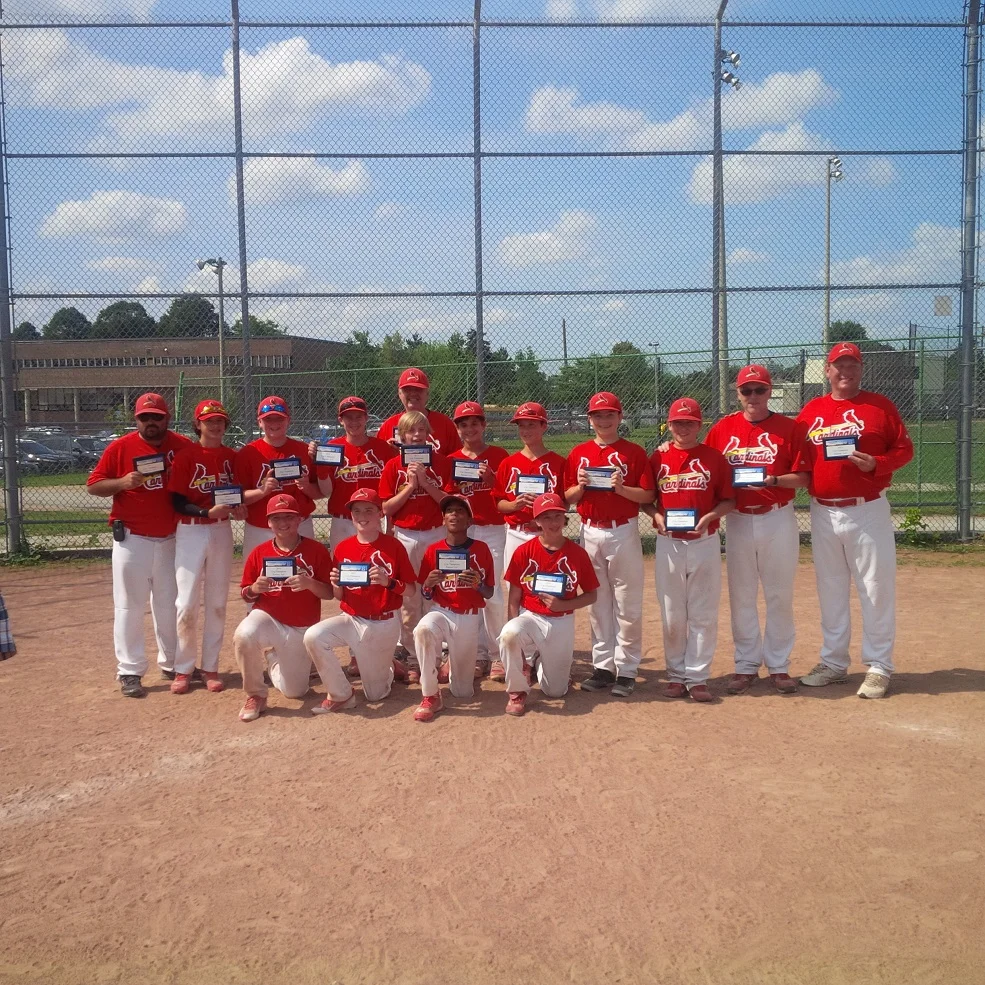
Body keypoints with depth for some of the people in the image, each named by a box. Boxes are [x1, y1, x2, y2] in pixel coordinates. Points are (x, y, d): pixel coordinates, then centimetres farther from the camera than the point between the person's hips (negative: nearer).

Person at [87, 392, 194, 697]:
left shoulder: (183, 446, 0)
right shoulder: (120, 447, -4)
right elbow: (93, 486, -3)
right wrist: (123, 482, -20)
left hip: (171, 540, 2)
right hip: (132, 540, -2)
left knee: (170, 604, 13)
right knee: (129, 606, 1)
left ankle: (172, 664, 27)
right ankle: (129, 672, 8)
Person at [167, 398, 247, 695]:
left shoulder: (232, 457, 5)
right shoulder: (185, 456, -7)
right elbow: (177, 501, -10)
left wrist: (239, 508, -8)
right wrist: (208, 512, -24)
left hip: (222, 532, 4)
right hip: (191, 532, -4)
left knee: (217, 603, 8)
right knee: (187, 604, -4)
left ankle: (210, 667, 18)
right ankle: (183, 668, 10)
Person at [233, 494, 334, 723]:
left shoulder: (317, 550, -8)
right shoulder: (259, 553, -3)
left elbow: (329, 593, -7)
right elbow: (246, 596, 4)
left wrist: (310, 584, -27)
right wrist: (254, 588, -19)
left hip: (302, 628, 0)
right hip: (267, 618, 0)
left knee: (294, 691, 4)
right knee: (243, 636, -36)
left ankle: (274, 658, 39)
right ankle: (256, 695, -12)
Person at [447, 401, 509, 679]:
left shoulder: (499, 455, 2)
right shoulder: (452, 460, 9)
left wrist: (491, 479, -15)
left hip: (493, 531, -2)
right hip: (463, 532, 2)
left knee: (492, 593, -4)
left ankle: (498, 654, 9)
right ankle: (478, 655, 12)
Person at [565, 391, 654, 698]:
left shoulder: (634, 452, -2)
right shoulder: (578, 453, 7)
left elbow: (648, 496, -5)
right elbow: (568, 498, 9)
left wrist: (622, 488, -20)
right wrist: (580, 486, -11)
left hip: (623, 532, -3)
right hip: (590, 533, 3)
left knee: (628, 604, -1)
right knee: (597, 603, 10)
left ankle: (626, 670, 7)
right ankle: (603, 666, 18)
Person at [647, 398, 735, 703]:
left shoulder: (714, 457, 1)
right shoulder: (658, 458, 4)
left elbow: (728, 500, 2)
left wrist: (708, 517, -14)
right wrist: (656, 516, -10)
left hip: (705, 543, -1)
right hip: (668, 543, 1)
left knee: (703, 614, 3)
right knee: (672, 614, 8)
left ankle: (697, 677, 11)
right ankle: (676, 675, 19)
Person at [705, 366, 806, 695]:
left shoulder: (788, 427, -2)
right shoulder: (722, 428, 4)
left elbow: (803, 478, -4)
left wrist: (772, 480, -19)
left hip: (778, 520, -2)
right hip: (738, 521, 2)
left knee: (779, 595, 5)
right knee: (741, 596, 7)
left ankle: (779, 665, 16)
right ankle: (746, 665, 18)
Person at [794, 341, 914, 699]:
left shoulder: (880, 405, 0)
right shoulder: (811, 410, 9)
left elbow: (904, 448, 0)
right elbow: (798, 457, 13)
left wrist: (876, 464, -17)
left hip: (868, 512, -3)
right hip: (823, 514, 4)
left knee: (876, 590, -1)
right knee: (830, 591, 11)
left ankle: (879, 668, 9)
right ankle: (833, 663, 23)